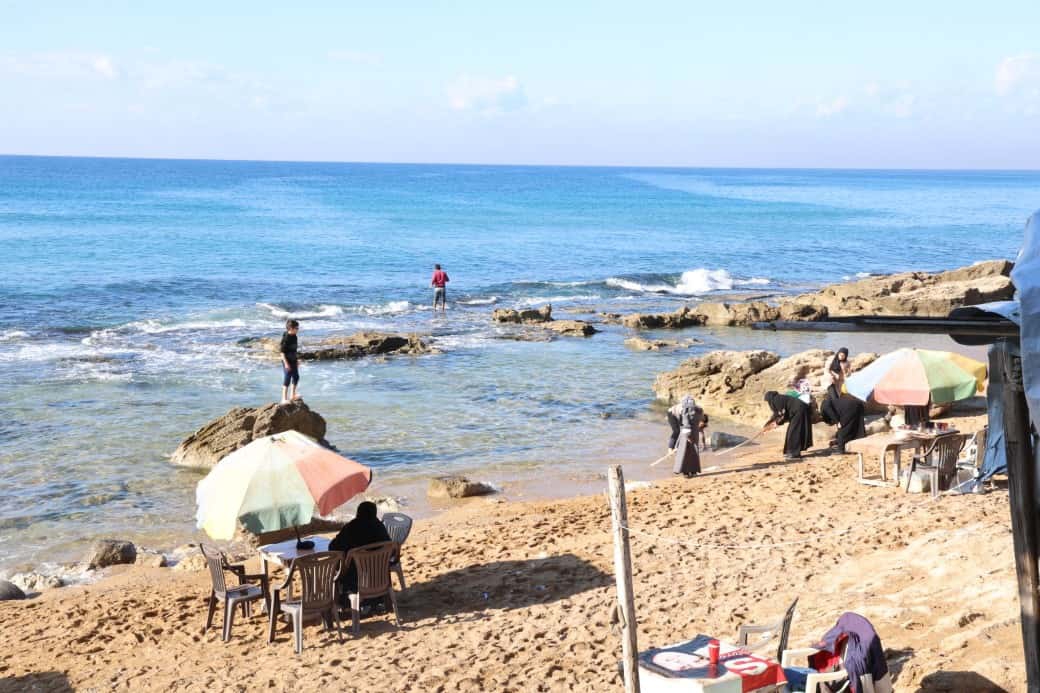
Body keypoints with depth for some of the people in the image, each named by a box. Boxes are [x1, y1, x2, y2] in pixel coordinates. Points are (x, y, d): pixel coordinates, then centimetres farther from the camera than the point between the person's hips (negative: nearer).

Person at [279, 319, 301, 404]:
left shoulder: (294, 337, 5)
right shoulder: (286, 338, -21)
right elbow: (282, 352, -21)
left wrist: (297, 360, 20)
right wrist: (286, 363, -23)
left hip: (293, 361, 9)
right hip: (287, 362, -9)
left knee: (296, 377, 18)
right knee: (287, 380, -4)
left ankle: (292, 395, 33)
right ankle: (284, 399, 4)